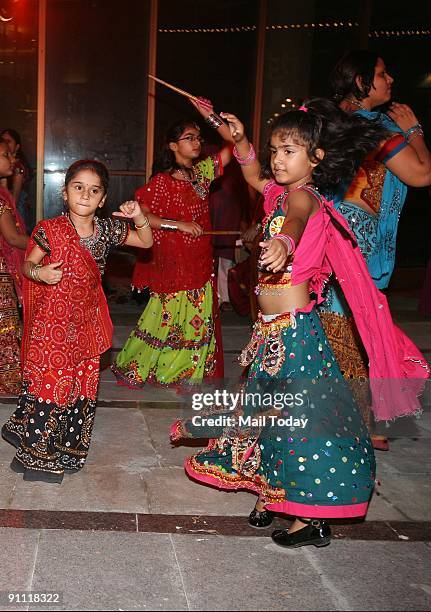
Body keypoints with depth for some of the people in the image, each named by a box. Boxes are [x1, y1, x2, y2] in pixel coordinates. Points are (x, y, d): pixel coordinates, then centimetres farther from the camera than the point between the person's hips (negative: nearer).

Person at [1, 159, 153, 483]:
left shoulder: (107, 229, 0)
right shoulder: (50, 230, -10)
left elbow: (146, 242, 10)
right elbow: (28, 264, 0)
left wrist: (139, 217, -7)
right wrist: (39, 272, -22)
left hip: (86, 321, 4)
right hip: (52, 320, -4)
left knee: (83, 382, 11)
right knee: (48, 380, 0)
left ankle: (67, 445, 28)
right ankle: (37, 452, 16)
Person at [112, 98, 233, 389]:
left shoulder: (202, 172, 5)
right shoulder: (162, 181, -12)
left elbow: (235, 144, 3)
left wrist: (211, 116, -8)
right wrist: (179, 224, -21)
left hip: (200, 261, 6)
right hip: (172, 260, -6)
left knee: (198, 320, 11)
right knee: (168, 316, 2)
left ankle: (185, 371, 25)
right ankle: (135, 368, 19)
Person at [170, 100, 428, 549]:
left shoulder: (303, 196, -16)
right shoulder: (282, 191, 11)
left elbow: (295, 220, -40)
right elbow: (253, 176, 31)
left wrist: (284, 243, -62)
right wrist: (239, 139, 16)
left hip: (294, 327, -9)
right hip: (272, 327, 9)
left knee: (301, 415, -2)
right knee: (269, 409, 19)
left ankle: (313, 519, 9)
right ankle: (271, 493, 36)